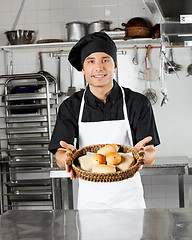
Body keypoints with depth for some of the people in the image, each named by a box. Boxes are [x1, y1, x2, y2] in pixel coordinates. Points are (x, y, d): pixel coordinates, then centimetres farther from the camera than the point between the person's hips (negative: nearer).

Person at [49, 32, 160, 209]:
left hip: (129, 200, 0)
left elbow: (150, 158, -9)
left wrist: (140, 154, -32)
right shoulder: (71, 106, -2)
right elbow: (60, 156, -8)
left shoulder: (138, 103, -5)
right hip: (89, 200, 1)